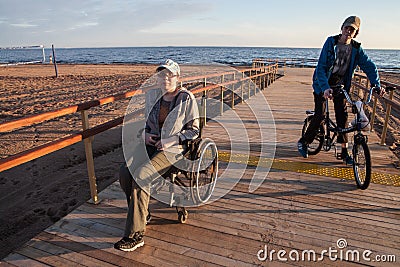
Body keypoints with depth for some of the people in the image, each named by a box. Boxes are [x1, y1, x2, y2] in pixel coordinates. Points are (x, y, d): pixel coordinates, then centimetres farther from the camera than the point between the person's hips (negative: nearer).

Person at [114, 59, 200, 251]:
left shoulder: (186, 98, -5)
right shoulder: (151, 95, 11)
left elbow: (194, 130, -2)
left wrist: (172, 139, -14)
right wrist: (145, 133, 3)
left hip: (173, 147, -5)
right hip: (150, 142, 6)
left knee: (140, 175, -26)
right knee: (125, 172, -20)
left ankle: (135, 235, -15)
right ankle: (142, 214, 4)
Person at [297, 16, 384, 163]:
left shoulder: (356, 48, -3)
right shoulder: (331, 42, -14)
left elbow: (369, 66, -2)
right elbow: (321, 67, -22)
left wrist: (377, 84, -16)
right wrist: (325, 88, -34)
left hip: (340, 84, 4)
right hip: (323, 83, -3)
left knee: (342, 116, 0)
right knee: (320, 115, -10)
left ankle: (344, 151, 10)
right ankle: (303, 142, 10)